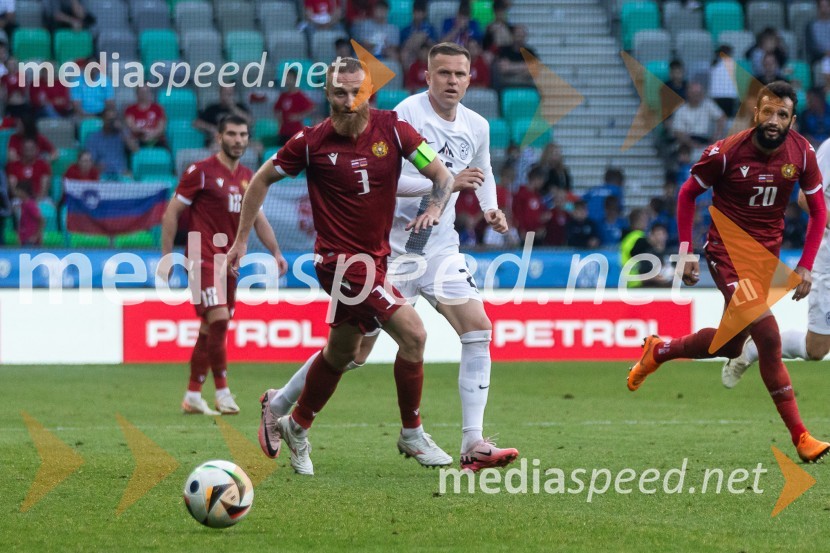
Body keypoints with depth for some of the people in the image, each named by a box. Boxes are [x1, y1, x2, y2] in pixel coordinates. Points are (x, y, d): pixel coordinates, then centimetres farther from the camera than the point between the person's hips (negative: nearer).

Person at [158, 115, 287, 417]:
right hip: (204, 258, -7)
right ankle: (222, 392, -12)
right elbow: (171, 213, -4)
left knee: (210, 328, 9)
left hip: (229, 261, 7)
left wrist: (276, 252, 2)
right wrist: (166, 256, -8)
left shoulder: (247, 177, 13)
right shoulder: (201, 171, -6)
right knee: (219, 319, -18)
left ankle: (192, 396, 16)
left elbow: (258, 218, 16)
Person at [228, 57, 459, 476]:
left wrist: (434, 208, -24)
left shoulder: (391, 128, -4)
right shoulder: (312, 142, -10)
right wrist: (241, 239, 5)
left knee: (342, 354, 19)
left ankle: (294, 425, 40)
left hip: (375, 257, 5)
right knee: (413, 333, -17)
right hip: (341, 260, -5)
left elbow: (442, 175, -3)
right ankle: (412, 435, -2)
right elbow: (262, 179, 4)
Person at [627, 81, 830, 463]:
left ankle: (659, 351, 42)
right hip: (727, 252, -6)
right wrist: (685, 253, -5)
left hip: (767, 255, 6)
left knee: (730, 346, 14)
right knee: (769, 338, -19)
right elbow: (688, 194, -2)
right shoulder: (726, 152, -16)